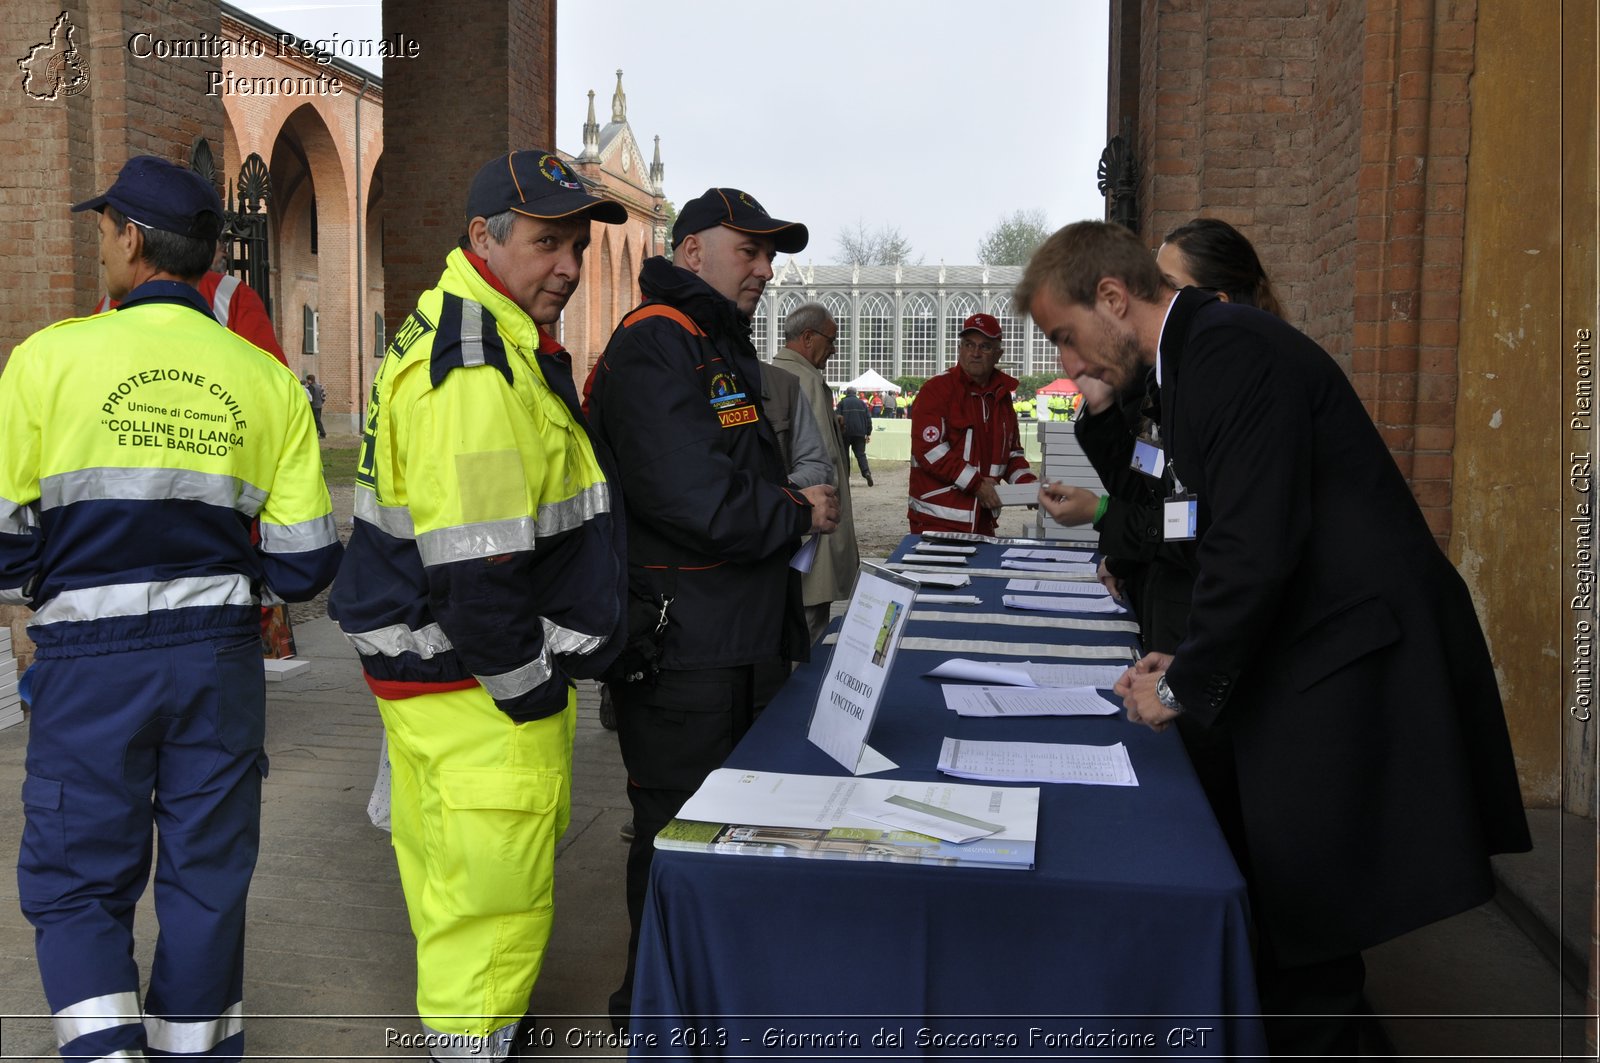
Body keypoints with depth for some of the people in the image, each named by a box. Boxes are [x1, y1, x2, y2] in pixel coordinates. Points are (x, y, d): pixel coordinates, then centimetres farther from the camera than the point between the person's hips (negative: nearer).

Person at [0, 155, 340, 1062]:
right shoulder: (267, 381, 0)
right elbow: (307, 562, 0)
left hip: (89, 661, -2)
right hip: (220, 655, 2)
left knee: (78, 884, 12)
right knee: (207, 878, 15)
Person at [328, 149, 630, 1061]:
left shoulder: (460, 336, 14)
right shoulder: (479, 370, -23)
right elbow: (474, 572, -27)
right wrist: (533, 697, -16)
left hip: (430, 669, 11)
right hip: (478, 688, -11)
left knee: (455, 874, 24)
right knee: (493, 890, 1)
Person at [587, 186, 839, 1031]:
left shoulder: (721, 345, 17)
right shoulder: (654, 348, -19)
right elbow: (701, 504, -28)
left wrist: (785, 498, 4)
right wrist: (801, 513, -12)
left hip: (733, 636, 11)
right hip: (678, 643, -11)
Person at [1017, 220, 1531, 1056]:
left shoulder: (1231, 350, -17)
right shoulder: (1201, 352, 15)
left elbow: (1255, 549, -23)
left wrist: (1184, 685, -11)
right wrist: (1191, 660, 9)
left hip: (1349, 666, -10)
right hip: (1300, 664, 10)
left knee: (1302, 931, 0)